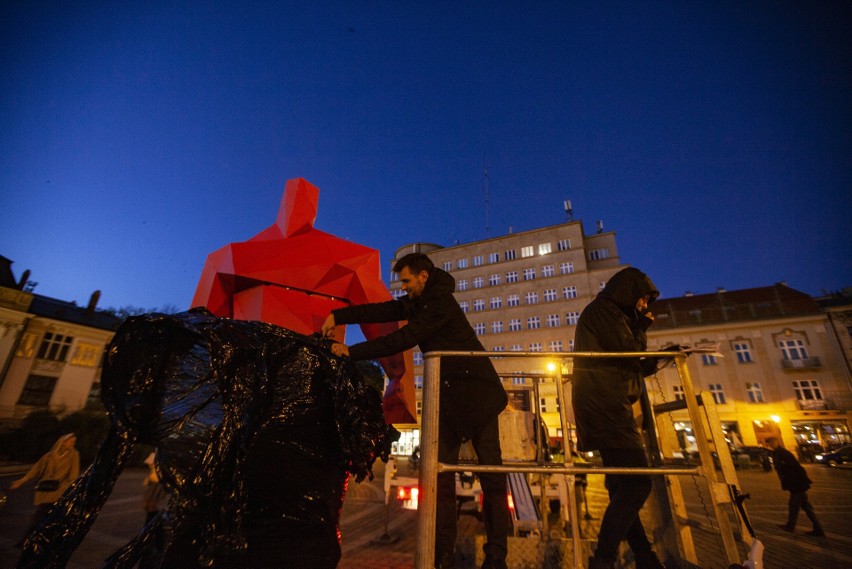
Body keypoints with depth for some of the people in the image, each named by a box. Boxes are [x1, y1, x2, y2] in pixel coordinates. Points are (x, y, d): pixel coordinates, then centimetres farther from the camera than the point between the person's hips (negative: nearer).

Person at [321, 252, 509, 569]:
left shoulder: (441, 302, -17)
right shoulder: (416, 302, 10)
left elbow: (403, 339, -22)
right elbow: (380, 311, 6)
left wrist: (352, 352, -17)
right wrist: (339, 316, -7)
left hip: (475, 391, -8)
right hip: (447, 395, 8)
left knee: (490, 471, 1)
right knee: (441, 471, 5)